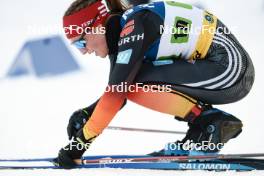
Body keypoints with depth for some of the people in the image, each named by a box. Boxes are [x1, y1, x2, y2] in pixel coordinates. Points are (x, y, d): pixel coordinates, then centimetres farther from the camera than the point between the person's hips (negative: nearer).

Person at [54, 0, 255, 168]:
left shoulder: (133, 27, -17)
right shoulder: (118, 33, 10)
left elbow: (116, 92, -22)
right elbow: (115, 92, 17)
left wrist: (81, 141, -20)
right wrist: (86, 114, 0)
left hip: (230, 70, -10)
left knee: (131, 81, -16)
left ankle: (209, 122, -9)